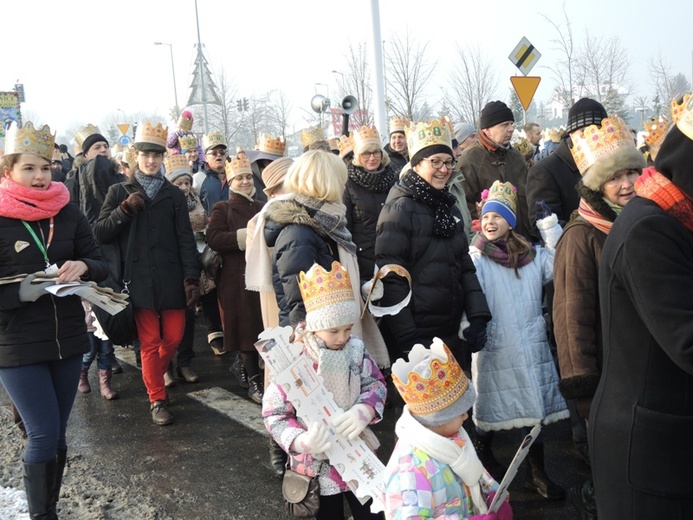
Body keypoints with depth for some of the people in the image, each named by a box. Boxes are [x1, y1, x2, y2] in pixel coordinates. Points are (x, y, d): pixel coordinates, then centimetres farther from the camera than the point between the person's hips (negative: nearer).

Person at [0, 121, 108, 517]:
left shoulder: (68, 213, 3)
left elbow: (100, 264, 5)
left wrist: (83, 267, -16)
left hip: (68, 339, 4)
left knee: (57, 436, 13)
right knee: (44, 435, -5)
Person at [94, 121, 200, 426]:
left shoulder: (174, 195, 11)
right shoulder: (120, 193, 9)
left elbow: (185, 239, 4)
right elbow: (100, 234, 3)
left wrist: (191, 277, -5)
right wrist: (125, 209, -11)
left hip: (171, 280, 2)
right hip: (139, 281, -1)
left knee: (174, 337, 4)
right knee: (150, 342, 0)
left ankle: (154, 377, 32)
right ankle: (157, 398, 13)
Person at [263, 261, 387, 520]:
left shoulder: (356, 348, -7)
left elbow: (376, 384, -2)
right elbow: (275, 414, -15)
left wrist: (364, 411, -24)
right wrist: (301, 441, -34)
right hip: (317, 463, -3)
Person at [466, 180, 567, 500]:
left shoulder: (532, 255, 6)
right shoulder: (475, 258, -3)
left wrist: (549, 224, -8)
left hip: (531, 345, 3)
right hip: (494, 346, -3)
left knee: (536, 407, 6)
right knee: (492, 404, 9)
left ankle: (536, 473, 19)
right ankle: (483, 453, 35)